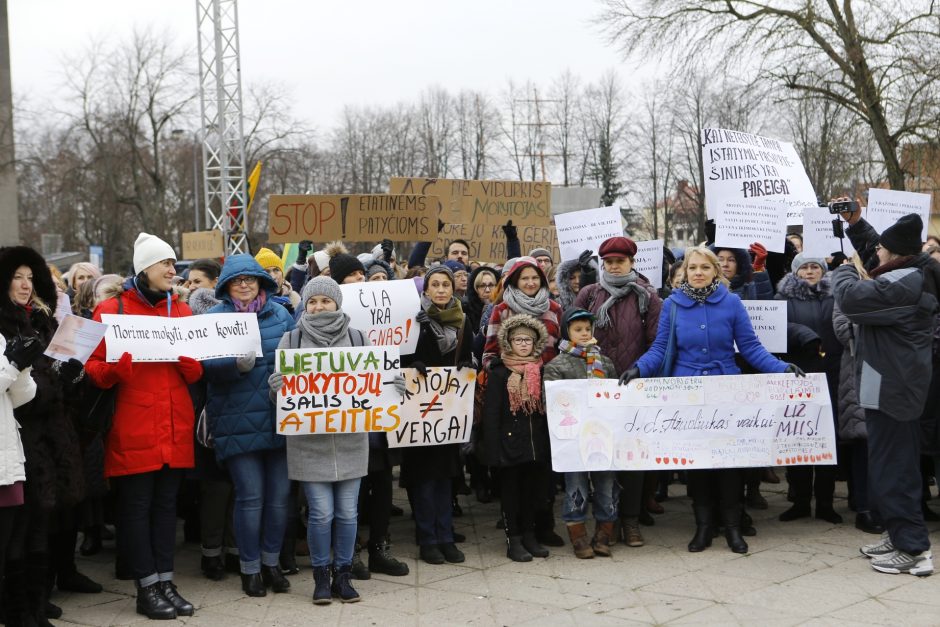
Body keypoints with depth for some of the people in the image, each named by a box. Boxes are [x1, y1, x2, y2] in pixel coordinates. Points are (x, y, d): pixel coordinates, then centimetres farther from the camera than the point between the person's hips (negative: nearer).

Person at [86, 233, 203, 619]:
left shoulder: (181, 309, 12)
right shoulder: (113, 310, -2)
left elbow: (196, 374, 12)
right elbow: (95, 370, -4)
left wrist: (189, 358, -10)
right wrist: (119, 366, -24)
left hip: (175, 428, 5)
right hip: (134, 430, -4)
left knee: (166, 504, 9)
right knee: (137, 506, 2)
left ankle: (166, 582, 16)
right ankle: (147, 587, 9)